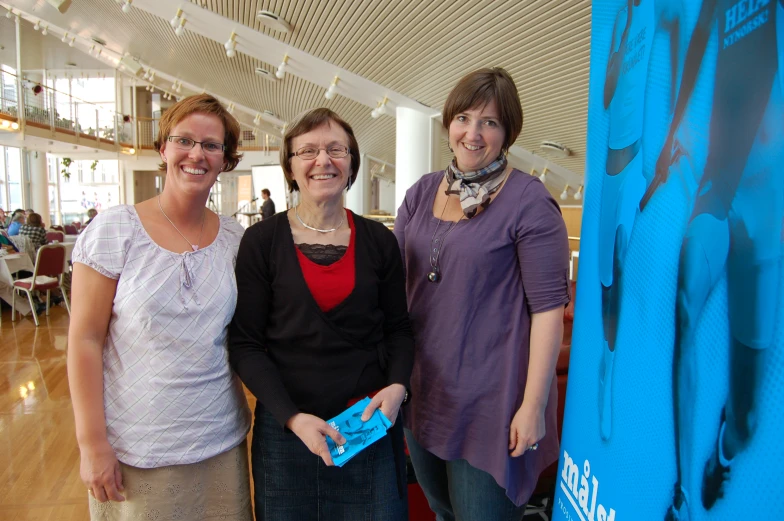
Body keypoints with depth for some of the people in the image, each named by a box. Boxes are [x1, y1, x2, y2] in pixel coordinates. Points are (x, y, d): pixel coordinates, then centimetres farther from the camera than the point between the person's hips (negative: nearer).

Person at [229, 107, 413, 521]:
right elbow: (245, 344, -6)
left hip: (370, 422, 2)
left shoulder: (378, 240, 0)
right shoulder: (261, 241, -6)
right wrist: (292, 417, -16)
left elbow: (398, 328, 7)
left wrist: (397, 386, -11)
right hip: (285, 426, -1)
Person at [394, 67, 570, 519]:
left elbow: (549, 307, -14)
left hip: (490, 398, -5)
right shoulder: (422, 192, 4)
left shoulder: (529, 202, -13)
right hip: (423, 389, 6)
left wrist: (534, 405, -14)